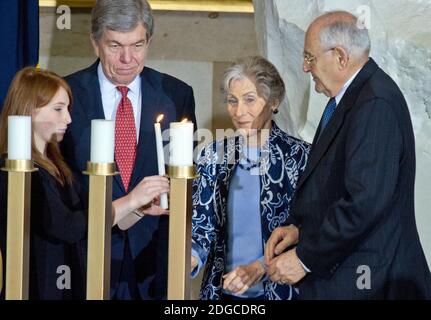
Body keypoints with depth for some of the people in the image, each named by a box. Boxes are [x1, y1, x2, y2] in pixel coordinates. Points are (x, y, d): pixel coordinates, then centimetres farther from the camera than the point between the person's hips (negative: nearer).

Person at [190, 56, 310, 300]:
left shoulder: (299, 156, -10)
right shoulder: (214, 155, 1)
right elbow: (201, 225, 1)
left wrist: (259, 267, -20)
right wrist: (191, 257, -19)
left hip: (279, 289, -3)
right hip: (222, 290, 3)